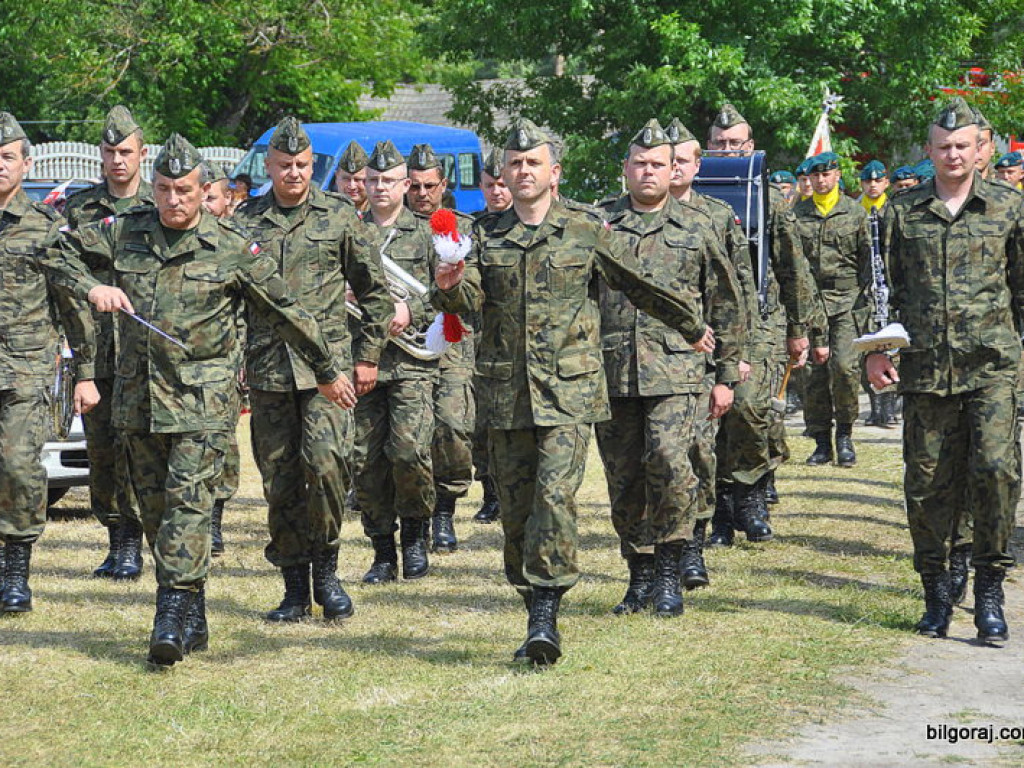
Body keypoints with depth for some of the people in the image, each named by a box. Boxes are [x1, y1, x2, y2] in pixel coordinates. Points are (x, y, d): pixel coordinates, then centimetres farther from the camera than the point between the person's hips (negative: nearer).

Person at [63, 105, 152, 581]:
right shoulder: (78, 208, 10)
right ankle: (115, 539, 16)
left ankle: (132, 546, 0)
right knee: (99, 451, 5)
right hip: (93, 347, 3)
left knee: (132, 447, -8)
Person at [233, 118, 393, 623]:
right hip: (266, 368, 2)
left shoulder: (339, 217, 5)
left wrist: (367, 355, 5)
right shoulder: (245, 222, 8)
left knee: (325, 461, -18)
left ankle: (325, 567, 1)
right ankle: (295, 590, 12)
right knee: (279, 479, 4)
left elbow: (375, 291, 10)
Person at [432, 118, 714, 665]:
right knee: (516, 507, 5)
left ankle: (546, 616, -16)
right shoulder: (485, 236, 10)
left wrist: (693, 328, 23)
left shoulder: (585, 235, 4)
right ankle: (537, 618, 15)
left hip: (568, 392, -3)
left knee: (555, 493, -17)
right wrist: (450, 287, -28)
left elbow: (641, 287, 13)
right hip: (506, 394, 3)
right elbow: (470, 298, -4)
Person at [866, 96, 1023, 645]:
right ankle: (936, 593, 16)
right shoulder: (902, 213, 9)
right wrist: (875, 349, 3)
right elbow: (881, 286, 13)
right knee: (927, 483, 3)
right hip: (925, 369, 2)